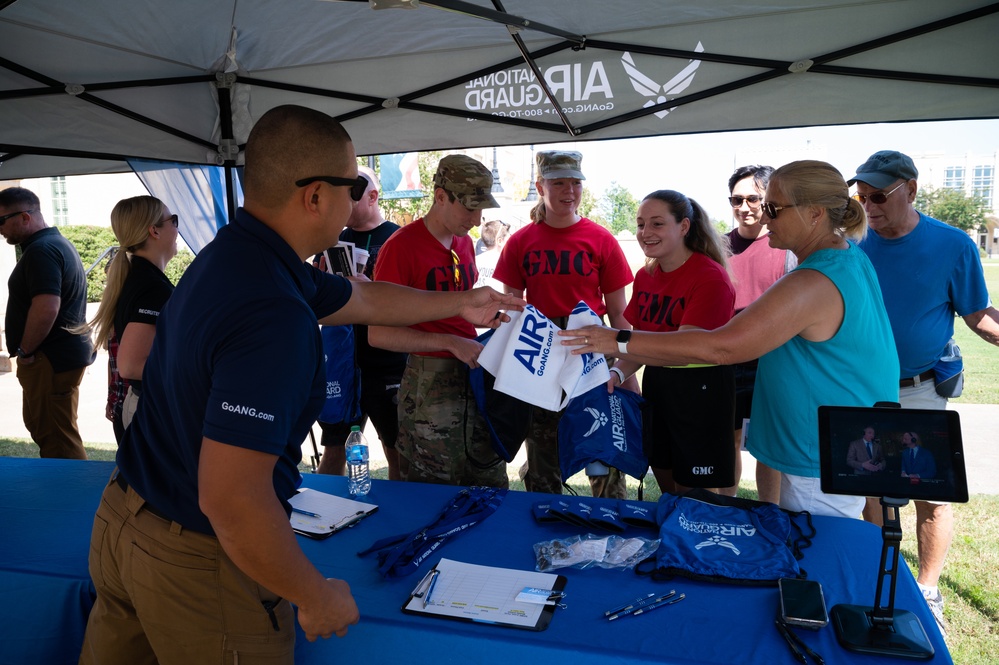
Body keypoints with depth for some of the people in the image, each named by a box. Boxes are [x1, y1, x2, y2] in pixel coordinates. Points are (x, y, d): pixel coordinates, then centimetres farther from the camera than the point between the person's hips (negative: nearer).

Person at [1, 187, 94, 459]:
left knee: (58, 439, -6)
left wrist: (24, 351, -15)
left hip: (50, 360, -11)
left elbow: (46, 307, -28)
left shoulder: (41, 250, -17)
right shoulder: (58, 242, 17)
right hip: (65, 354, 11)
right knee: (40, 426, 20)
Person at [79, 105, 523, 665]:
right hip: (199, 559, -8)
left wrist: (462, 303, 26)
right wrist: (315, 599, -16)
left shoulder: (236, 255, 0)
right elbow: (230, 499, -32)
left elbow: (366, 300, 14)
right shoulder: (273, 316, -32)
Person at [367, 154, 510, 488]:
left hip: (474, 373, 7)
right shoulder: (401, 246, -11)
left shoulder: (464, 242, 11)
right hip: (430, 383, -6)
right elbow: (378, 333, -15)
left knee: (492, 486, 13)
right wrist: (450, 342, -20)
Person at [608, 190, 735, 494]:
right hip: (656, 383, 7)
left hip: (700, 389, -7)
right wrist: (617, 373, -12)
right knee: (668, 488, 19)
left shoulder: (711, 278, -18)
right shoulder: (645, 275, 5)